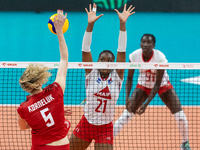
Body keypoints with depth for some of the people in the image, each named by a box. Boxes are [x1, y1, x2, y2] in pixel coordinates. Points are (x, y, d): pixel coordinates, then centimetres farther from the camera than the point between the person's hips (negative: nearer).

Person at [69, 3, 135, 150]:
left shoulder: (117, 76, -5)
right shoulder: (91, 74, -4)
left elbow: (122, 50, -13)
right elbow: (85, 50, -13)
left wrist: (122, 24, -22)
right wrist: (90, 24, -25)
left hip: (105, 128, -1)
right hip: (86, 124, 1)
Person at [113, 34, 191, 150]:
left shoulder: (160, 58, -31)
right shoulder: (134, 56, -24)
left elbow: (157, 84, -27)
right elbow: (129, 78, -11)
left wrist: (146, 104, -32)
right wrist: (127, 97, -24)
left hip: (163, 85, -2)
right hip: (143, 85, 2)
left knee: (180, 116, -12)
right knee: (126, 115, -13)